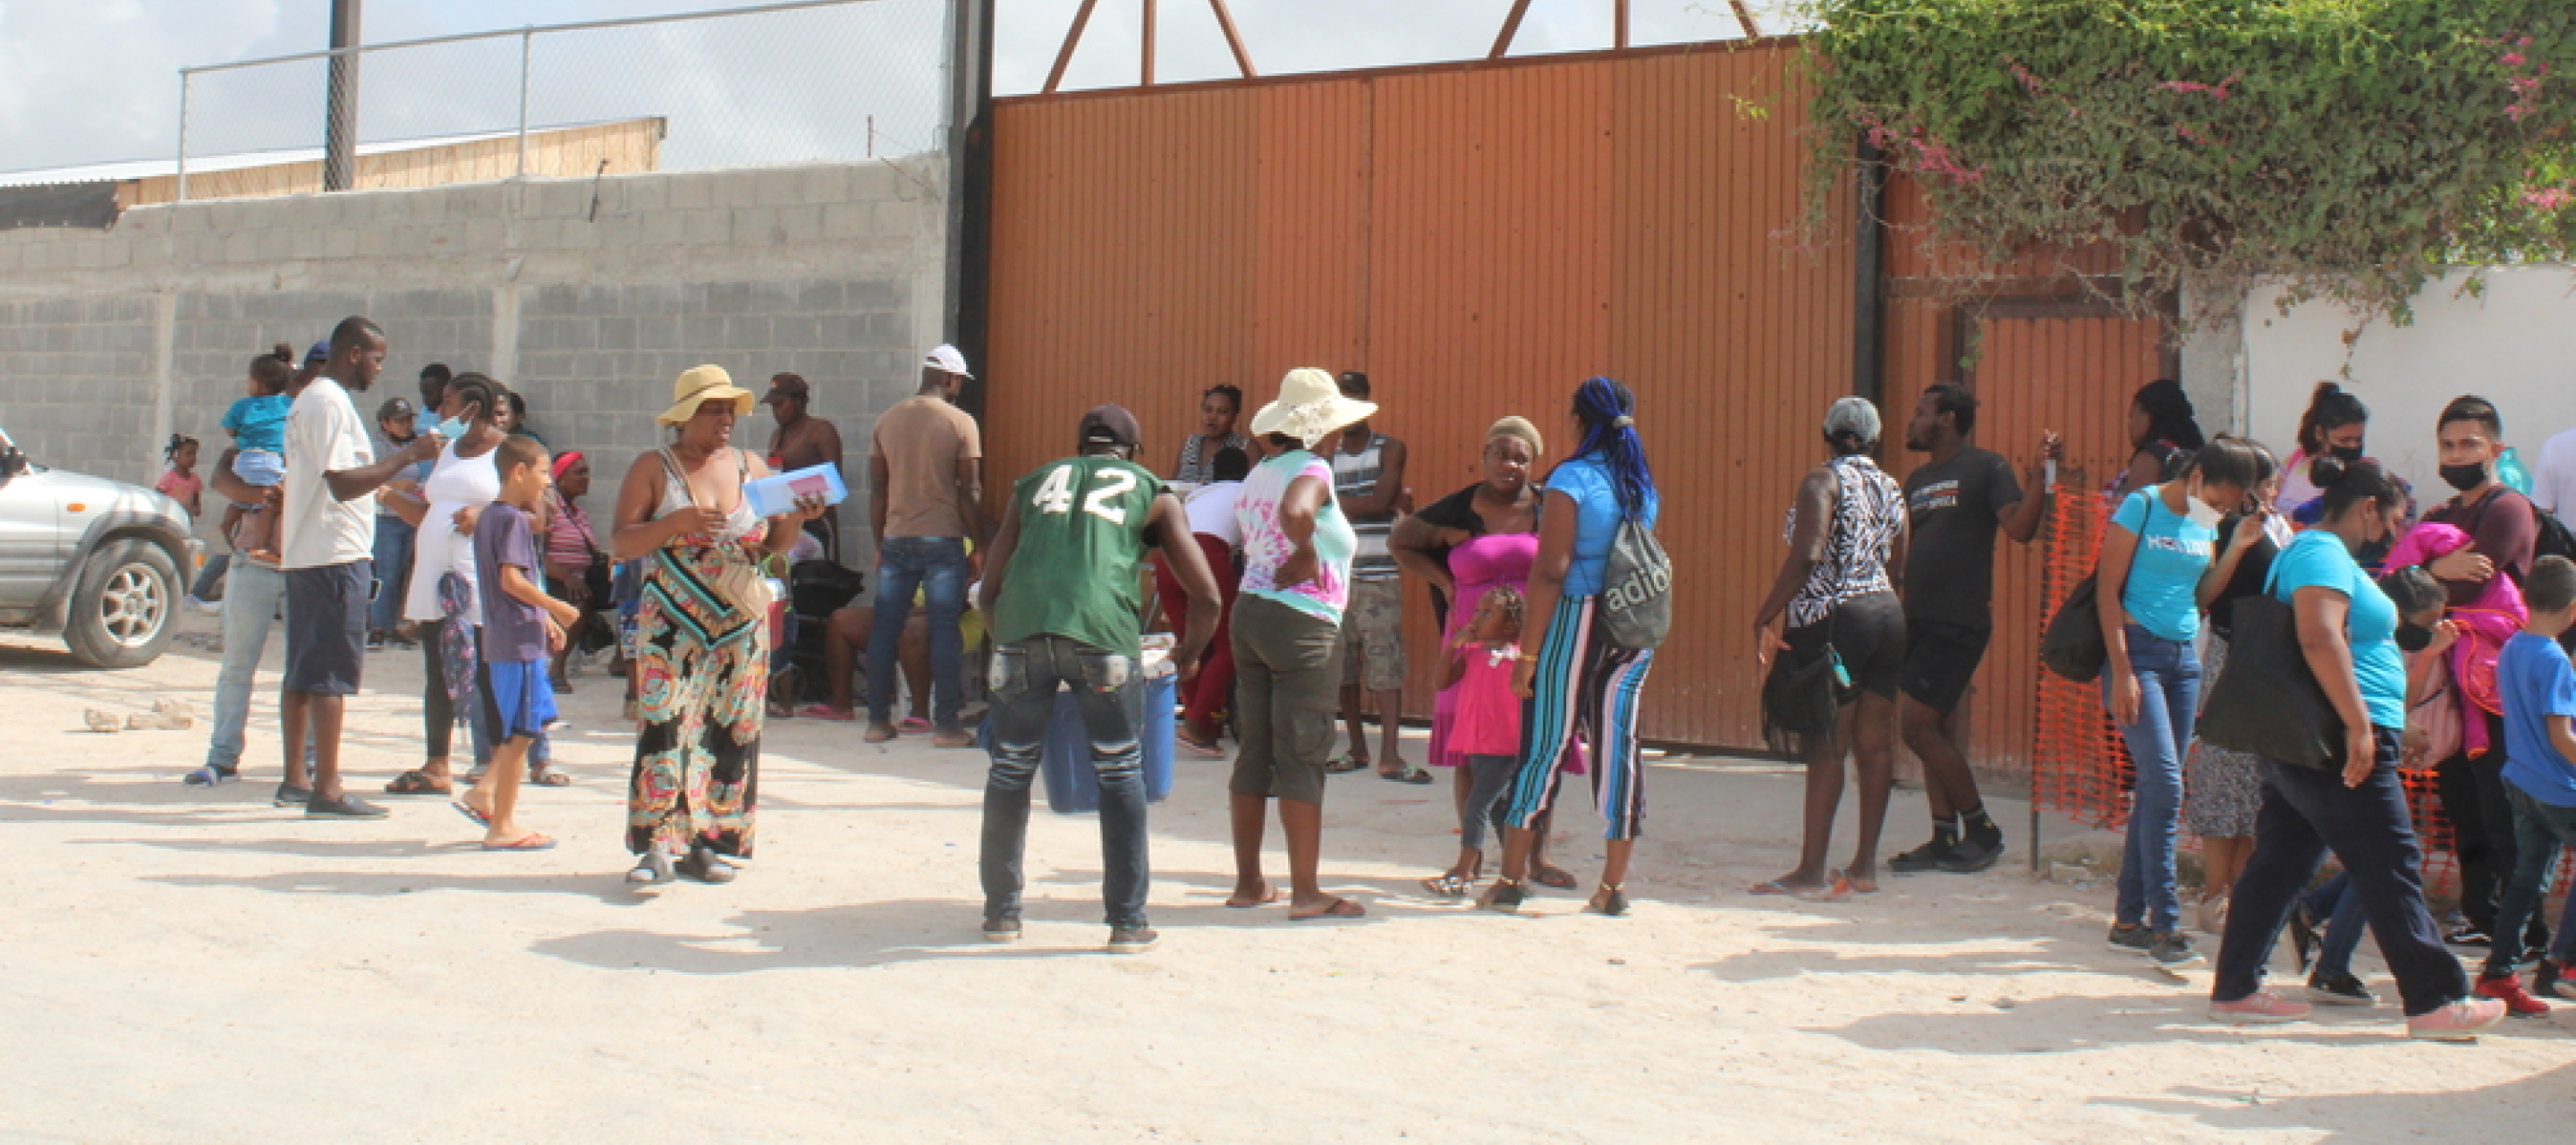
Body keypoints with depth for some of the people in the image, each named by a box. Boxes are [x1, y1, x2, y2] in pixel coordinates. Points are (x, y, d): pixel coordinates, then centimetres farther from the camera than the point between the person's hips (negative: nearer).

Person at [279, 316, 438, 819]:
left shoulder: (307, 399, 17)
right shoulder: (331, 402, -14)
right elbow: (343, 482, -23)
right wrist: (409, 455, -21)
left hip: (302, 552, 10)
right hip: (337, 554, -10)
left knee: (302, 670, 13)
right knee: (333, 672, -9)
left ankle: (294, 779, 18)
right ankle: (327, 791, -9)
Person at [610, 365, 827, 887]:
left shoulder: (753, 467, 11)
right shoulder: (653, 468, 1)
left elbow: (775, 544, 14)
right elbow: (619, 544, -6)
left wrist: (796, 518, -7)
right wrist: (678, 521, -20)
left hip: (741, 628, 4)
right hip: (672, 627, -4)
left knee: (731, 731, 1)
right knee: (665, 725, -12)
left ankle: (705, 843, 8)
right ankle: (657, 845, -12)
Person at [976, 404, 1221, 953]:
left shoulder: (1034, 483, 28)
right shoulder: (1152, 491, 22)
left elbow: (990, 590, 26)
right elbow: (1206, 596, 15)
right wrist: (1189, 654, 31)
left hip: (1021, 628, 2)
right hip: (1101, 631, -2)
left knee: (1010, 771, 16)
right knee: (1121, 774, 10)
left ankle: (1001, 911, 22)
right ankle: (1128, 923, 10)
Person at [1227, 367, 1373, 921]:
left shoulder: (1258, 475, 14)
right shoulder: (1312, 469, -11)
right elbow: (1295, 511, -31)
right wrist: (1307, 557, -17)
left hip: (1250, 611, 8)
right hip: (1302, 622, -8)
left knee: (1254, 752, 11)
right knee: (1302, 759, -4)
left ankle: (1249, 882, 18)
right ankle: (1306, 893, -1)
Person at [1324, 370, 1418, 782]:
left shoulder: (1390, 449, 3)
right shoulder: (1328, 457, 12)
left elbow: (1380, 501, -9)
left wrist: (1334, 502, -4)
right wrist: (1366, 504, -9)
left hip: (1380, 577, -3)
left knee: (1386, 663, -9)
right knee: (1342, 664, 6)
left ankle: (1390, 756, -10)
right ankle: (1357, 748, 17)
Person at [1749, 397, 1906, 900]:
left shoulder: (1822, 481, -8)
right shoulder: (1891, 489, 12)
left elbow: (1807, 556, -19)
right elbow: (1899, 566, 12)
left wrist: (1765, 615, -15)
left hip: (1832, 618, -7)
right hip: (1887, 615, 7)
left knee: (1825, 746, -5)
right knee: (1875, 744, 8)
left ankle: (1812, 871, -3)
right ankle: (1865, 866, 13)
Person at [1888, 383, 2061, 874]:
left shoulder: (1986, 468, -5)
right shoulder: (1918, 479, 18)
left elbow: (2020, 529, -18)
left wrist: (2040, 476, -28)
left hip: (1959, 624, -8)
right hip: (1918, 621, 8)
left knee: (1919, 728, -10)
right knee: (1935, 733, 9)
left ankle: (1983, 831, 3)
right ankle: (1945, 840, 15)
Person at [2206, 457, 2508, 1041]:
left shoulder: (2311, 551, 20)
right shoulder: (2323, 554, -13)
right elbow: (2320, 637, -27)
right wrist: (2359, 725, -27)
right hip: (2334, 745, -10)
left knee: (2279, 865, 10)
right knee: (2391, 869, -4)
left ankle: (2234, 989, 11)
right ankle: (2435, 1002, 2)